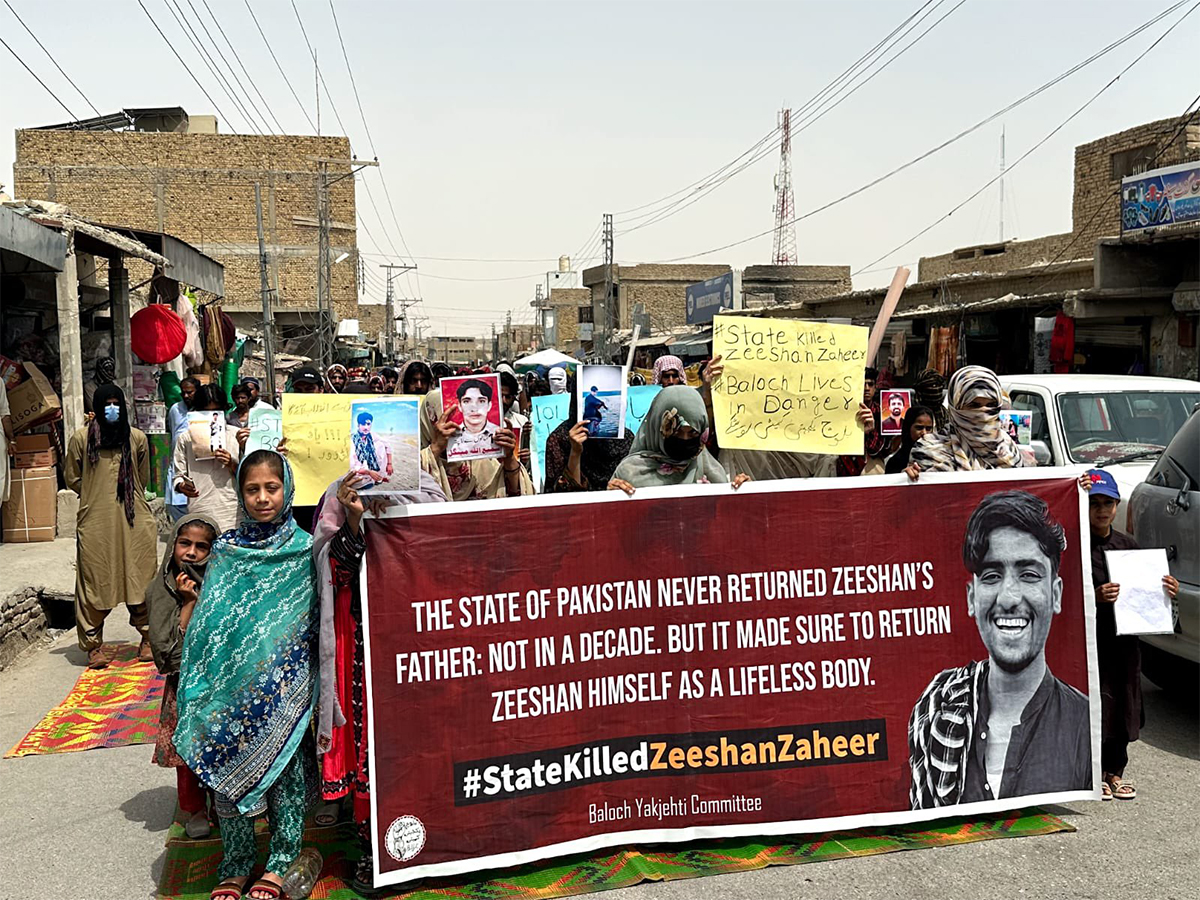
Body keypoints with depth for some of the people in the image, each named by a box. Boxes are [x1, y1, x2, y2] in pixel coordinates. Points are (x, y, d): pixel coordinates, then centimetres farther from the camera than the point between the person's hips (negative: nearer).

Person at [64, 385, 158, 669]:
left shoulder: (137, 438, 7)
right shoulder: (81, 438, 3)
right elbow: (72, 477, 10)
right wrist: (96, 495, 8)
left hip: (134, 519, 1)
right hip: (95, 522, -1)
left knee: (139, 580, 1)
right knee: (96, 583, 1)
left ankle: (148, 638, 11)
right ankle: (94, 645, 10)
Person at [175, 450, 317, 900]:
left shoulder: (304, 549, -2)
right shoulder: (226, 549, 4)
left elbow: (316, 619, 1)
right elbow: (206, 620, 7)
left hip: (284, 686, -2)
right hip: (232, 682, 2)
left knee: (284, 761, 1)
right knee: (228, 767, 3)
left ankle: (280, 863, 18)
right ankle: (235, 864, 21)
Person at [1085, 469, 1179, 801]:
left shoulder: (1128, 545, 11)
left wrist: (1168, 590, -1)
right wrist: (1095, 597, -28)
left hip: (1124, 639, 6)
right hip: (1089, 638, -6)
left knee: (1123, 704, 12)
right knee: (1095, 706, -2)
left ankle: (1115, 771, 26)